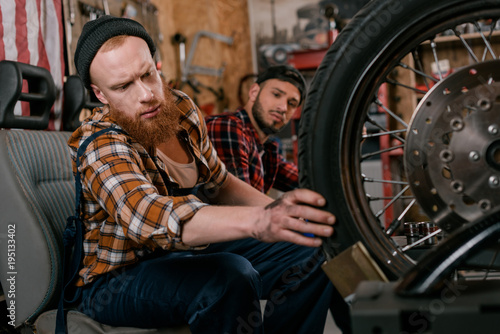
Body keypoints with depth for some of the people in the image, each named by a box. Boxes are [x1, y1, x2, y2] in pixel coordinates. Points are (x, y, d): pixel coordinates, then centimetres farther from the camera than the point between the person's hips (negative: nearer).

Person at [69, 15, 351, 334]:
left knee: (313, 250, -3)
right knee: (230, 276, -36)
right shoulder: (98, 143, -22)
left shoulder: (182, 108, 0)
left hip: (190, 249, 7)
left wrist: (277, 209, -8)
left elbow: (219, 182, 12)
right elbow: (147, 215, -42)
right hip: (119, 277, -7)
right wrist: (258, 221, -57)